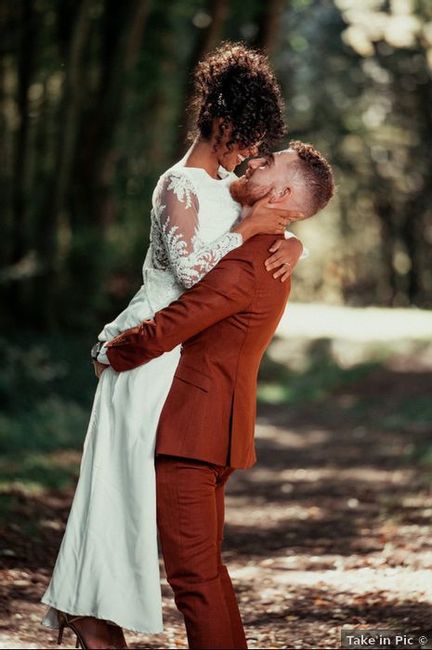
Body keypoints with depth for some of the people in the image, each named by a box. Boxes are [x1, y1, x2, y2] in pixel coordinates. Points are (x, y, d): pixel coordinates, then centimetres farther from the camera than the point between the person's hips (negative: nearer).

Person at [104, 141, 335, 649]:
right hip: (214, 434, 10)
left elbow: (158, 335, -21)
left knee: (193, 577, -5)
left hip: (190, 435, -10)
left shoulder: (242, 266, -21)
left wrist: (110, 353, -3)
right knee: (207, 567, 19)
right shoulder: (274, 257, 11)